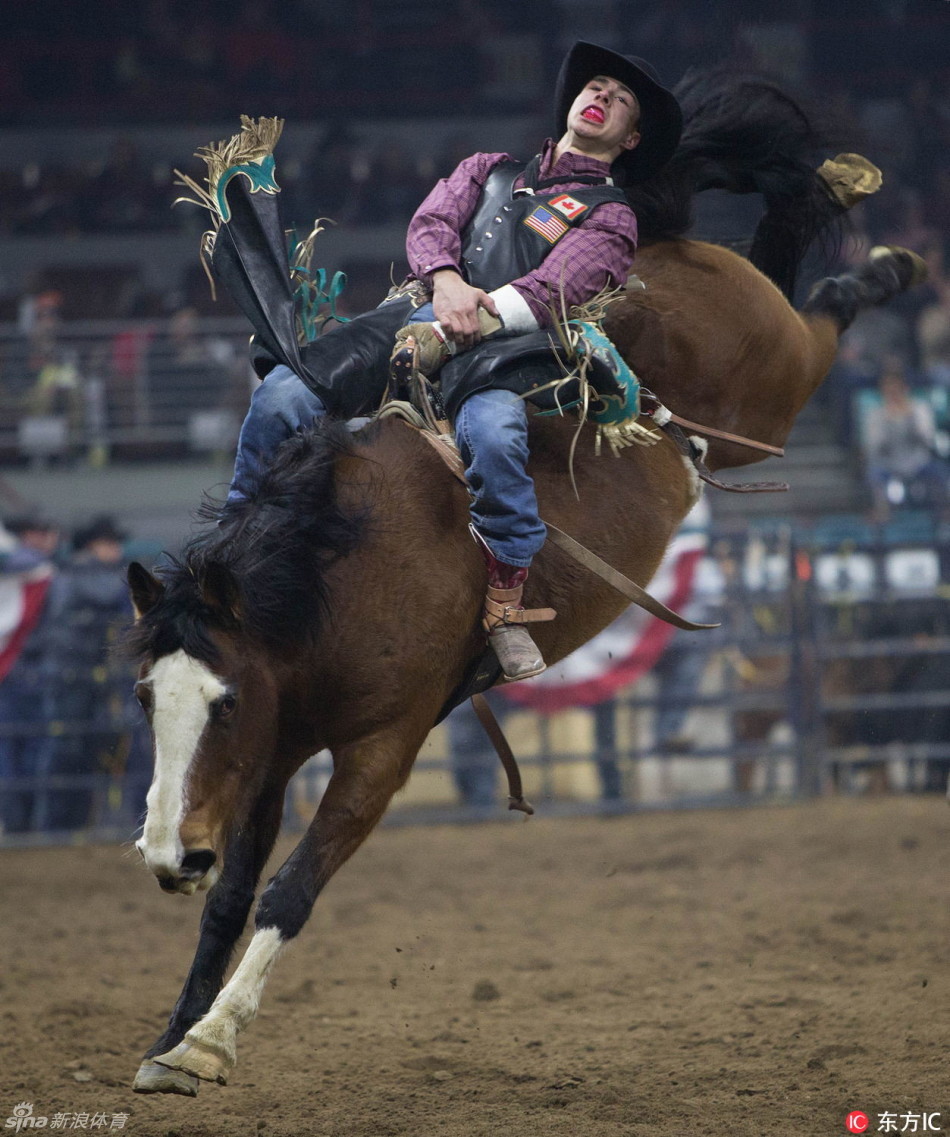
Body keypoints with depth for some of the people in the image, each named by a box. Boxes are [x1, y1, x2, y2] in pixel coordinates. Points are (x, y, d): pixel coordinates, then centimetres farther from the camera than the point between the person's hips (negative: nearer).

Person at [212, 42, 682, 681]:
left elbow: (551, 289, 0)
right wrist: (446, 281, -9)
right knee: (282, 395, -20)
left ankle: (506, 604, -27)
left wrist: (473, 317, -16)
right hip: (416, 309, 4)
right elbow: (432, 223, 14)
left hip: (500, 341, -3)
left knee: (493, 433, -40)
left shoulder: (610, 219, 18)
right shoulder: (491, 171, 32)